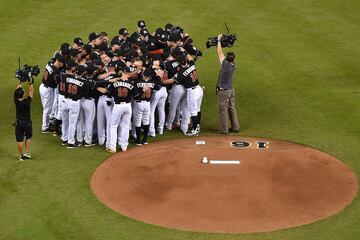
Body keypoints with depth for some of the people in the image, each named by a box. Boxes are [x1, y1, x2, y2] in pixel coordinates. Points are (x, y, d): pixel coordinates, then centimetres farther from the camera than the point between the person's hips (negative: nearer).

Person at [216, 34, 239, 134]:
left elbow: (220, 53, -13)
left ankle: (223, 129, 5)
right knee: (232, 109, 15)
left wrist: (219, 41, -4)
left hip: (223, 91, -7)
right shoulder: (233, 65, -1)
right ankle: (235, 127, 21)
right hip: (231, 90, 7)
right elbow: (221, 54, 11)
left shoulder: (225, 64, -21)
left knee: (223, 110, 1)